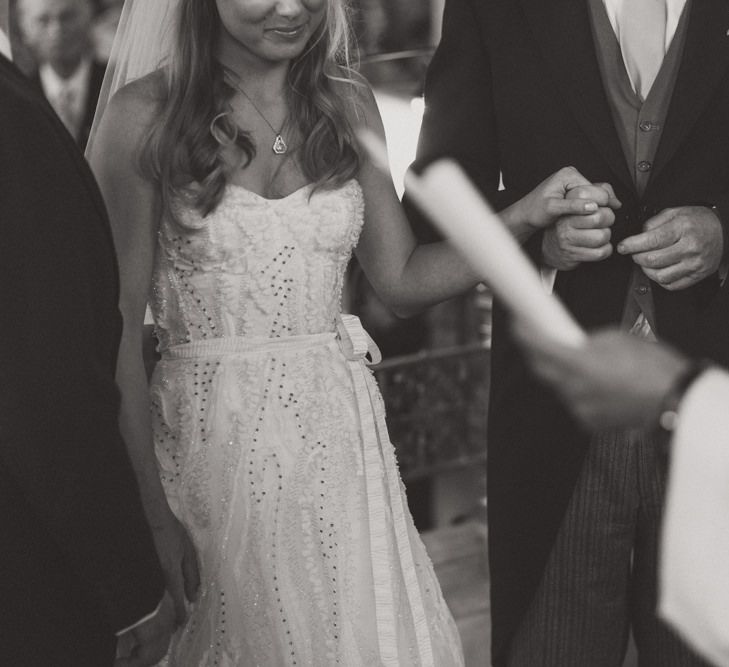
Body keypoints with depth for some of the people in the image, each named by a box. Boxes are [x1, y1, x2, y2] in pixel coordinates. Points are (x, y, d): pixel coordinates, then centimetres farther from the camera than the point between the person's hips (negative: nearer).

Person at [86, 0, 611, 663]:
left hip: (339, 428, 4)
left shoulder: (347, 105, 5)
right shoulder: (146, 117, -8)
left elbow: (400, 278, 9)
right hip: (215, 435, -4)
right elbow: (118, 331, -7)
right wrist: (152, 506, -9)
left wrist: (524, 217, -6)